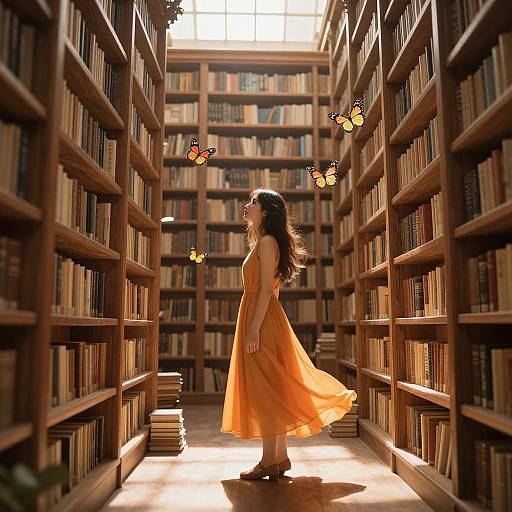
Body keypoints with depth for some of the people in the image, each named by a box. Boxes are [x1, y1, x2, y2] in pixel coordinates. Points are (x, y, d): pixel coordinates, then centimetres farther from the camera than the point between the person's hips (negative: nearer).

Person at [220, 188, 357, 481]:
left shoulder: (267, 241, -9)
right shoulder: (262, 242, 20)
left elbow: (267, 289, -17)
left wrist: (254, 329, -21)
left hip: (262, 320, -10)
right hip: (259, 319, 10)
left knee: (265, 390, -5)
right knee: (271, 390, 11)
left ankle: (269, 462, 3)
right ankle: (280, 458, 20)